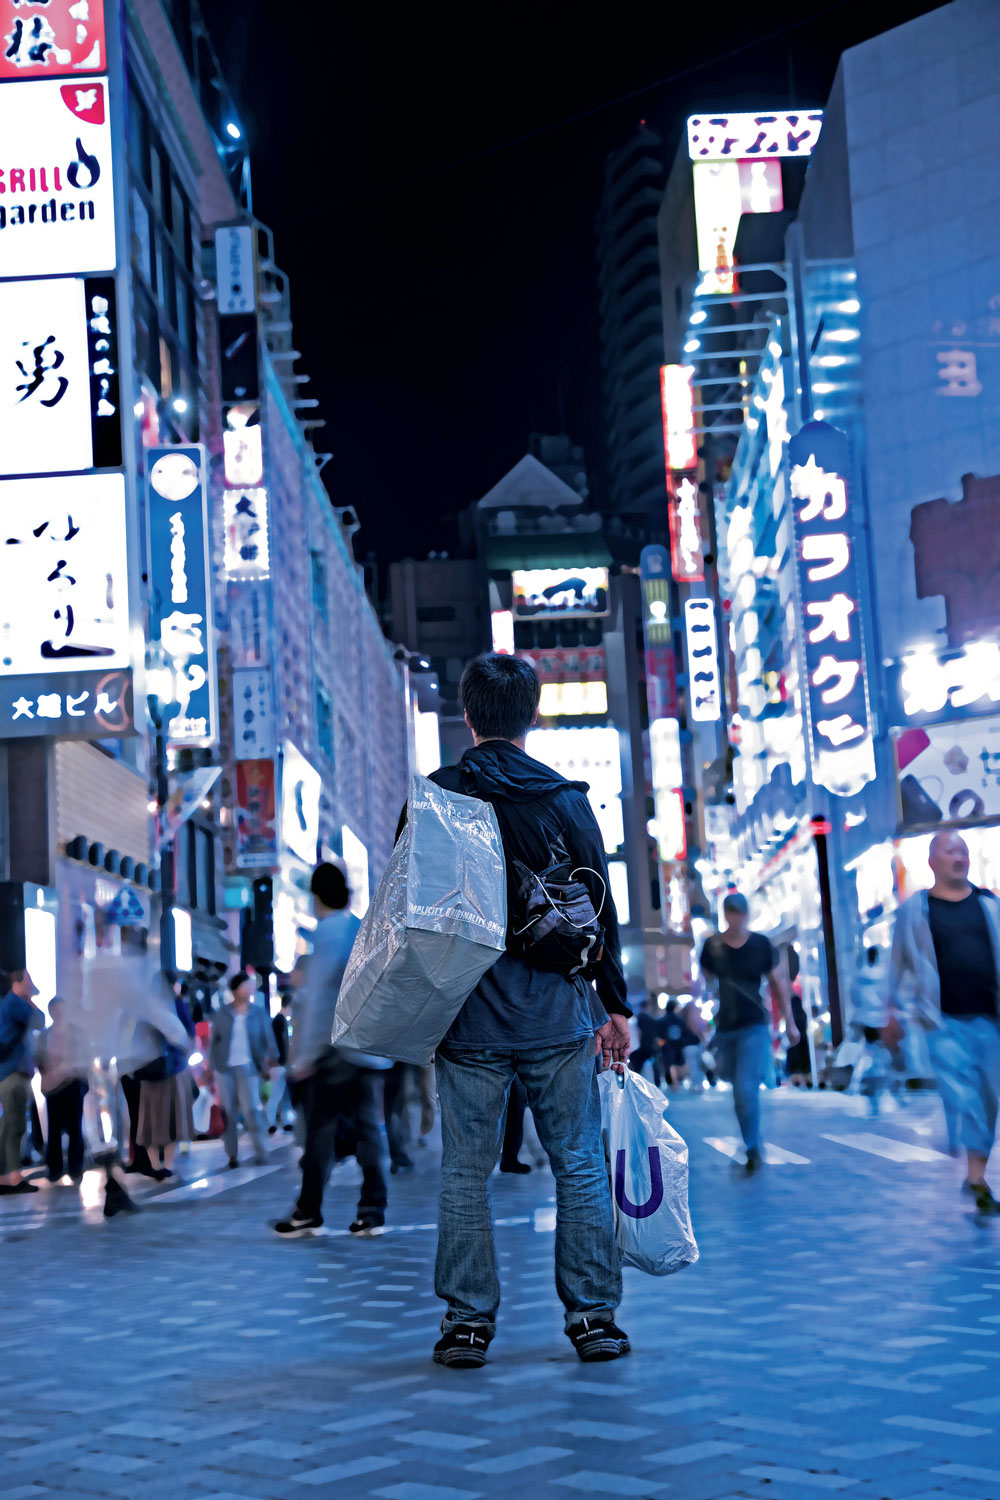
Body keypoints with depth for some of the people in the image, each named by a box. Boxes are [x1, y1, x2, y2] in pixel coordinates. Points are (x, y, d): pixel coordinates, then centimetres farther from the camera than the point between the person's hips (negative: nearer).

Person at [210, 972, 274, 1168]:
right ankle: (232, 1155, 9)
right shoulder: (222, 1012, 4)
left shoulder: (258, 1012, 3)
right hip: (224, 1067, 1)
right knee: (228, 1112, 3)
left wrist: (269, 1060, -8)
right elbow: (215, 1038, 6)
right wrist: (212, 1065, 2)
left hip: (248, 1068, -1)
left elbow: (268, 1039, 3)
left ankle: (261, 1152, 1)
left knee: (251, 1110, -9)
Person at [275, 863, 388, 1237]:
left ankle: (309, 1212, 1)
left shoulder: (329, 931, -7)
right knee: (366, 1126, 5)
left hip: (334, 1049, -7)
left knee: (321, 1129, -3)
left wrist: (305, 1053, -12)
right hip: (367, 1048, 7)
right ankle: (372, 1211, 3)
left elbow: (318, 996, -13)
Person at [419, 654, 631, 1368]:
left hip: (468, 1015, 0)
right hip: (557, 1014, 0)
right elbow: (601, 908, 4)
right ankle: (593, 1316, 9)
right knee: (580, 1165, 7)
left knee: (465, 1170, 6)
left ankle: (468, 1321, 8)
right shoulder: (566, 798, 2)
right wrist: (616, 1006, 12)